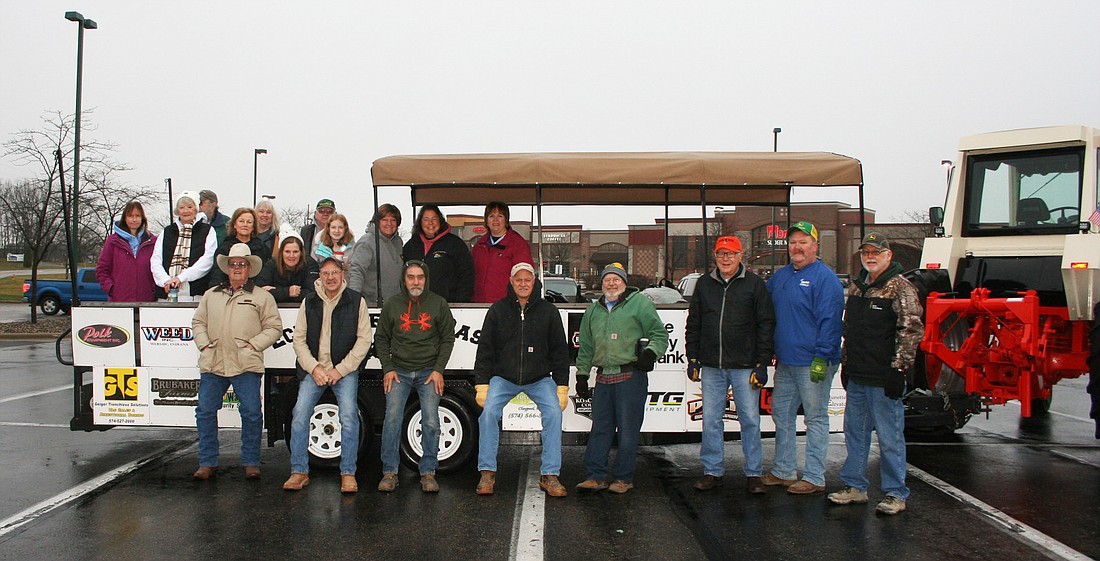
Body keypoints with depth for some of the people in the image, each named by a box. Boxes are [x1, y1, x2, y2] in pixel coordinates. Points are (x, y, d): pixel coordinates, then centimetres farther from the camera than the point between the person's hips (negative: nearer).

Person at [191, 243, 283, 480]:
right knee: (205, 412, 3)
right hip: (212, 363, 4)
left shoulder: (261, 297, 8)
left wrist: (254, 344, -8)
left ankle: (251, 463, 7)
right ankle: (207, 463, 15)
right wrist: (204, 344, 5)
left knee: (252, 413, -6)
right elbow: (198, 322, 22)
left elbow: (274, 327, 5)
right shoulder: (211, 295, 20)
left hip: (246, 365, -3)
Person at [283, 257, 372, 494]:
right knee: (300, 416, -6)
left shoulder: (356, 301, 0)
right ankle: (299, 472, 6)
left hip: (345, 371, -2)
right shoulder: (309, 302, 7)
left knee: (349, 418, -11)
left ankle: (348, 473, -1)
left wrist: (340, 370, -9)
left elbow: (364, 340, -3)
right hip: (313, 370, 2)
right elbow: (299, 339, 6)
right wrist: (314, 368, -8)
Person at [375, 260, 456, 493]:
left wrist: (438, 370, -4)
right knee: (392, 419, -12)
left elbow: (447, 339, 5)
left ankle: (428, 472, 0)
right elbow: (381, 339, 12)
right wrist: (388, 369, 0)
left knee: (431, 422, -10)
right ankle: (389, 472, -2)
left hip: (429, 371, -1)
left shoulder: (438, 304, 4)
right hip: (399, 371, 1)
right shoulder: (392, 305, 7)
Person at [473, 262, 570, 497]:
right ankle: (487, 473, -8)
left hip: (540, 379, 1)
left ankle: (550, 475, -10)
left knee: (553, 413, -19)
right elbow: (485, 349, 2)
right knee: (488, 412, -21)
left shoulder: (548, 311, 3)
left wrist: (562, 387, 0)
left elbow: (560, 351, 5)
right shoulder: (497, 310, 1)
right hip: (503, 377, 0)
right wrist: (482, 384, -5)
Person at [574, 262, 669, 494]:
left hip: (631, 377, -5)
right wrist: (582, 374, 18)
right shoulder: (593, 310, 19)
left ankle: (624, 478, 10)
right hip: (603, 378, 5)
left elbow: (660, 334, 1)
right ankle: (595, 476, 12)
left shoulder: (640, 303, 3)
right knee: (600, 429, 6)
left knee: (628, 430, -1)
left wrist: (650, 353, -16)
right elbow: (586, 347, 23)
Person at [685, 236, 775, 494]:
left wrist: (762, 363, -5)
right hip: (711, 367, 3)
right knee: (711, 420, 6)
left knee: (750, 420, 2)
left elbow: (766, 325, 0)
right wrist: (692, 359, 9)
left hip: (745, 366, -3)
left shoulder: (754, 284, 1)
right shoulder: (704, 284, 10)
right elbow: (693, 324, 14)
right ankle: (712, 471, 16)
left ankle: (754, 473, 14)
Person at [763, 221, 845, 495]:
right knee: (781, 413, 14)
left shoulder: (824, 277, -10)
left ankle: (814, 478, 9)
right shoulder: (780, 276, 13)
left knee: (816, 418, 1)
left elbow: (830, 321, -16)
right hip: (785, 363, 8)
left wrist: (822, 357, -19)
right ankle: (784, 470, 26)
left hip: (813, 364, -8)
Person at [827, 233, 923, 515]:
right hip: (857, 377, 8)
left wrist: (898, 368, -16)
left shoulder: (900, 288, -8)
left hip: (883, 378, -8)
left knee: (890, 437, 0)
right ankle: (855, 487, 25)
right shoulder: (856, 287, 15)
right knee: (855, 433, 14)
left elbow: (911, 330, -14)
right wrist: (846, 364, 20)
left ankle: (895, 494, 10)